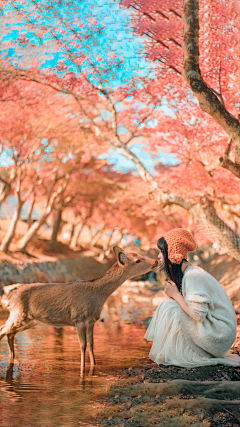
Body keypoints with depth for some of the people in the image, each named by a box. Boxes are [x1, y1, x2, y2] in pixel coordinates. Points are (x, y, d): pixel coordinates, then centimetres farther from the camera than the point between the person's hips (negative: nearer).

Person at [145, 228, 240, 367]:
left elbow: (198, 314, -27)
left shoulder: (193, 276, -20)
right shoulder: (184, 274, 9)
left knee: (169, 307, -18)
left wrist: (176, 294, -16)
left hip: (219, 337, -9)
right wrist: (174, 293, -6)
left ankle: (167, 354, -4)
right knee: (166, 305, 6)